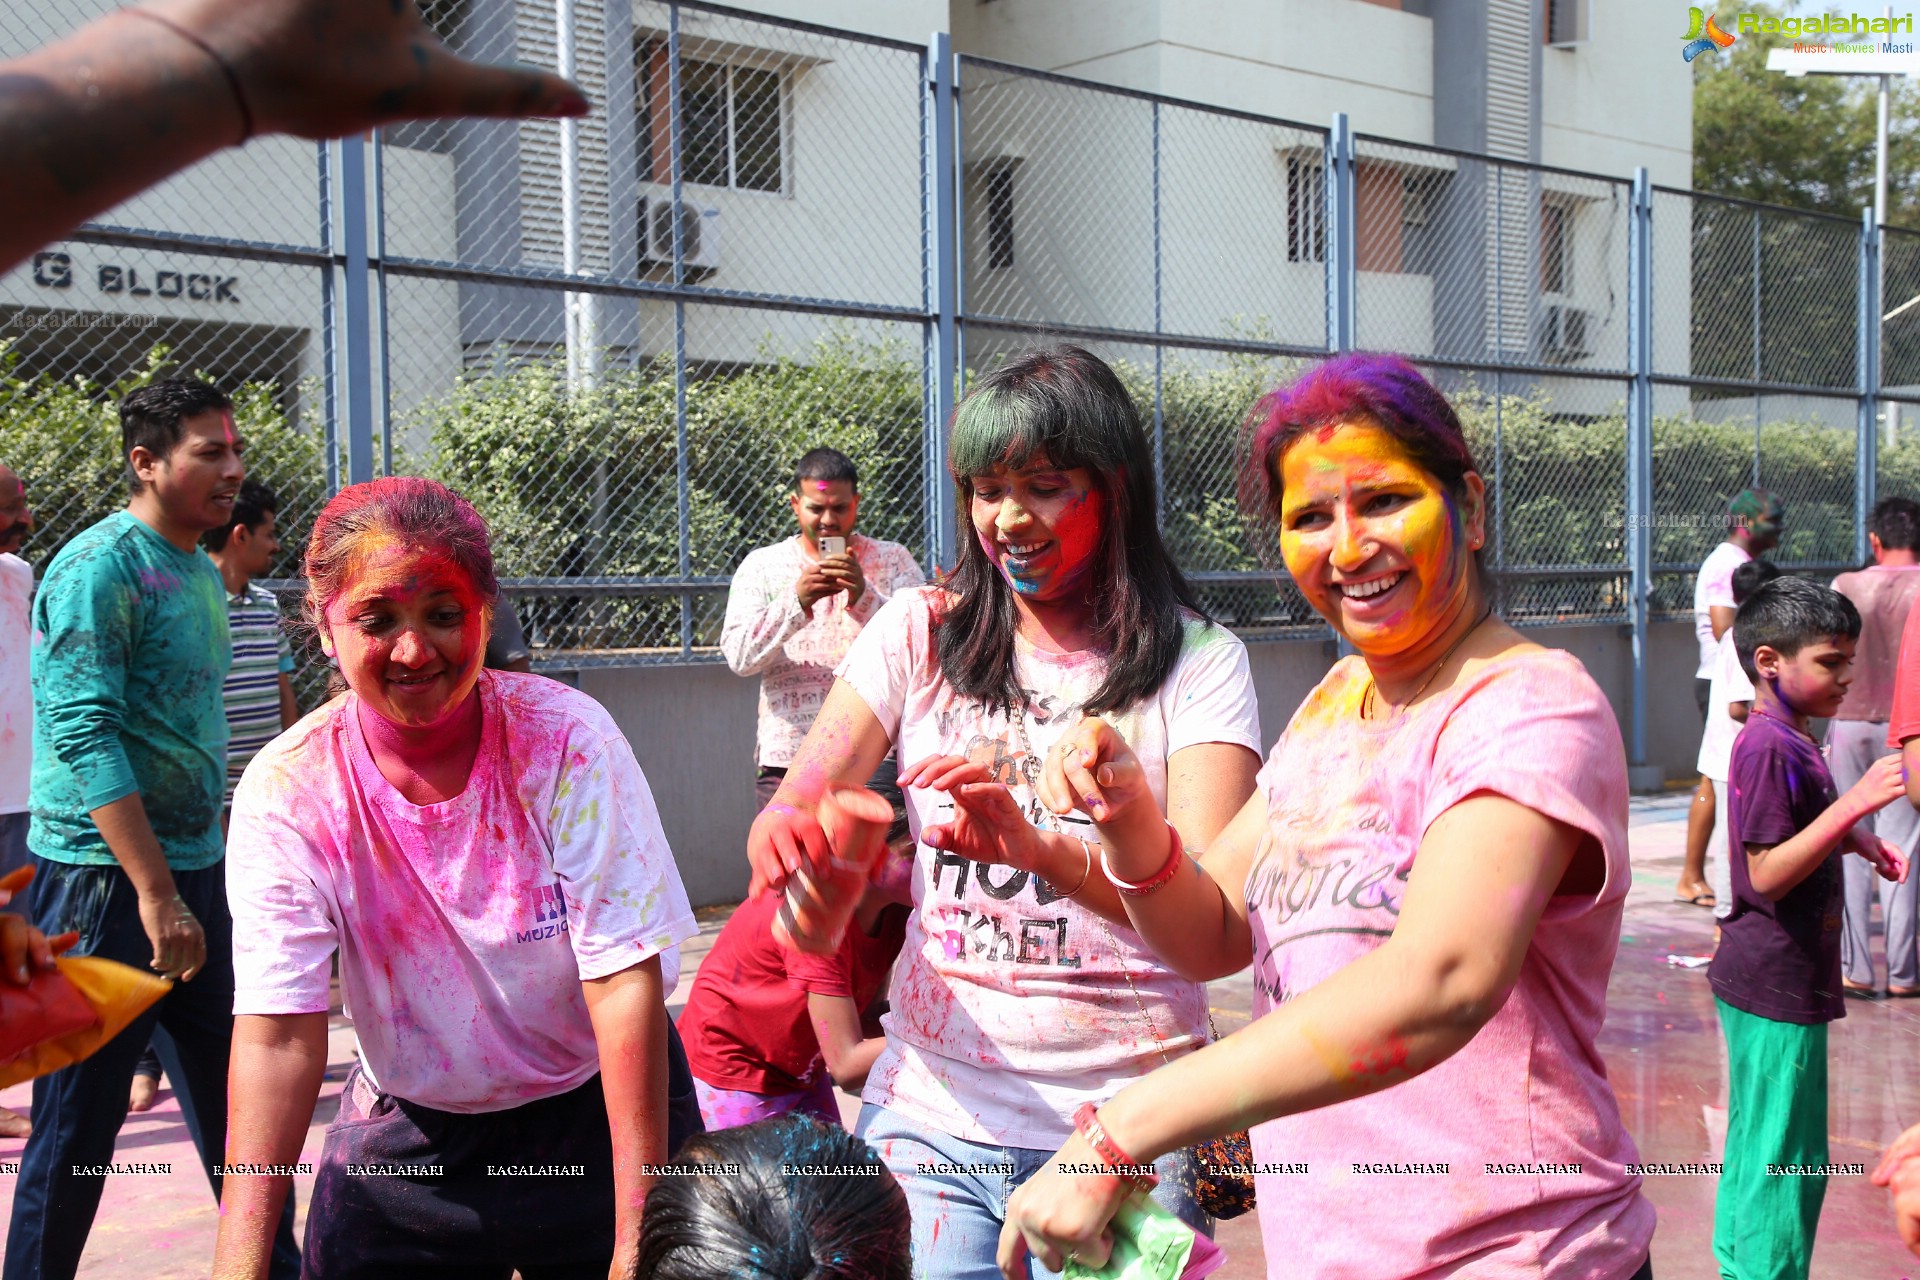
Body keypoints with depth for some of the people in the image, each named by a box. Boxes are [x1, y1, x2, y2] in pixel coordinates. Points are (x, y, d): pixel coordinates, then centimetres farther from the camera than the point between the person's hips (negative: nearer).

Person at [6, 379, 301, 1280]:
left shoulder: (203, 572, 12)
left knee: (234, 1104, 13)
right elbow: (83, 736, -20)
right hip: (105, 879, -8)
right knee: (78, 1127, 2)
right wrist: (156, 894, -23)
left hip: (195, 870, 8)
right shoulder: (100, 567, -13)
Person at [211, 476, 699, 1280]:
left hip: (592, 1121, -1)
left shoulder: (565, 738, -19)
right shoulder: (287, 790, -14)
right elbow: (277, 1034, -19)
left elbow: (626, 982, -22)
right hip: (405, 1139, 1)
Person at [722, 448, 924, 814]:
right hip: (787, 756, 1)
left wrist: (864, 597, -18)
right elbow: (739, 656, -2)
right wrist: (795, 602, -18)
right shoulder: (762, 565, 10)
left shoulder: (893, 560, 10)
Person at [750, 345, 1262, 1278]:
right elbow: (793, 809, -3)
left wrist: (1038, 847, -33)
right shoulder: (921, 633, 4)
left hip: (1124, 1129, -1)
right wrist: (781, 832, -28)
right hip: (934, 1113, 2)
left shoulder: (1197, 662, -2)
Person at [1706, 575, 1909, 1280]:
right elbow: (1767, 872, -24)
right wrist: (1853, 804, -29)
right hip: (1776, 989, -11)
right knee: (1783, 1163, -2)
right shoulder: (1770, 748, -19)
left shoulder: (1790, 742, 13)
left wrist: (1858, 839, 8)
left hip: (1784, 983, 11)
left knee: (1760, 1153, 19)